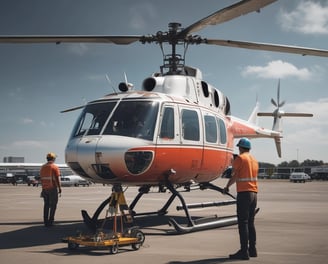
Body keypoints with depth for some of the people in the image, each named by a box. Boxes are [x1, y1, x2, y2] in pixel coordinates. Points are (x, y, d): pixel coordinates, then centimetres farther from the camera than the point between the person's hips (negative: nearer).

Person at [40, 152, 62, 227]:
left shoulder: (43, 167, 9)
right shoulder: (55, 167, -9)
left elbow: (41, 178, 11)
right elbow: (57, 179, -12)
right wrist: (59, 188, -4)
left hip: (45, 189, 5)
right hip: (53, 188, -5)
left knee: (46, 205, 12)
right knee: (53, 205, 1)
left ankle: (46, 221, 12)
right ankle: (50, 221, -3)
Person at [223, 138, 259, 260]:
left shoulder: (240, 158, -5)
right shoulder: (254, 160, 17)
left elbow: (234, 176, -7)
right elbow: (252, 176, 12)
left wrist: (227, 187, 6)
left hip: (244, 193, -7)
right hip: (254, 193, 7)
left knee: (243, 223, -7)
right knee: (250, 222, 13)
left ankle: (244, 251, -9)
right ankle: (252, 250, 15)